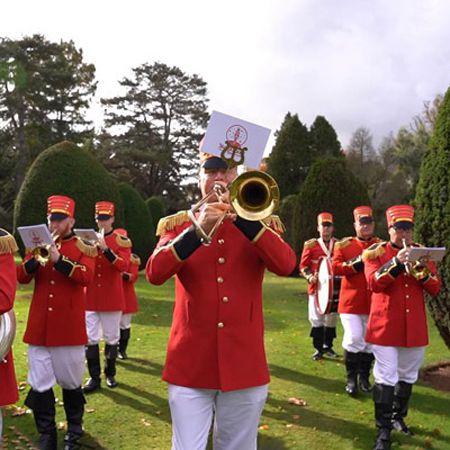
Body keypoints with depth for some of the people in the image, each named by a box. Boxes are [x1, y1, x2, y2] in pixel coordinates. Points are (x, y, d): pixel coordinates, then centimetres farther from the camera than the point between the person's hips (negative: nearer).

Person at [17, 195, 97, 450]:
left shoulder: (84, 247, 0)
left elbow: (87, 276, -15)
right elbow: (22, 277, 5)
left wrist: (59, 260, -25)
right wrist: (34, 260, -14)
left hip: (69, 327, -3)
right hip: (39, 326, 3)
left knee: (71, 381, 10)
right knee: (39, 383, 4)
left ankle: (74, 429, 30)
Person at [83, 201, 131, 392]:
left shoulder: (122, 241, -1)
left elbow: (123, 266, -16)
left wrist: (106, 249, -28)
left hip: (112, 298, -2)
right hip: (90, 298, 2)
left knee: (111, 338, 7)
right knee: (90, 339, 1)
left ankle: (110, 374, 21)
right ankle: (94, 377, 10)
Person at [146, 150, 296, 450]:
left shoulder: (260, 223, 6)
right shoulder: (179, 224, 5)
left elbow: (286, 265, -13)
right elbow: (154, 273, -10)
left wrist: (242, 217, -20)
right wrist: (197, 231, -22)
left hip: (243, 364, 1)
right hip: (191, 363, -1)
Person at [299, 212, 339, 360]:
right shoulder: (311, 245, 0)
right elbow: (303, 265, 1)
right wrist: (309, 276, -16)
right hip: (316, 287, -2)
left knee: (331, 318, 10)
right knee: (316, 318, 1)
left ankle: (328, 347, 26)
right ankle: (318, 348, 12)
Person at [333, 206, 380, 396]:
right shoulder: (344, 244, 2)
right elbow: (335, 268, -8)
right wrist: (357, 263, -19)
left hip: (373, 302, 2)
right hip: (351, 301, -2)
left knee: (369, 341, 9)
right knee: (354, 339, -8)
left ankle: (364, 377, 26)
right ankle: (351, 378, 9)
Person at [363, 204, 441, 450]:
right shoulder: (375, 252, -2)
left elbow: (435, 289, 2)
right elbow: (374, 283, -17)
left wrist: (421, 269, -17)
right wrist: (397, 262, -27)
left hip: (414, 326, 4)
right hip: (385, 325, -4)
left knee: (408, 376, 16)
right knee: (386, 378, -3)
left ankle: (399, 416, 35)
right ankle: (383, 430, 5)